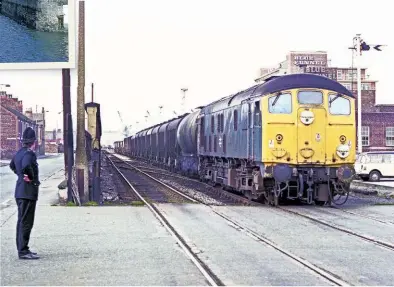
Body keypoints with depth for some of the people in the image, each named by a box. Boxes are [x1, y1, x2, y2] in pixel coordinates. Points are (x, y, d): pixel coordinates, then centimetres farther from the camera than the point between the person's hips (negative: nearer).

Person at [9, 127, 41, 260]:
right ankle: (23, 251, -4)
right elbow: (26, 166, -37)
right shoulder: (29, 153, -18)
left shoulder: (19, 152, 11)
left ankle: (22, 249, 24)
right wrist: (32, 177, -20)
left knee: (22, 221, 16)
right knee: (26, 222, -6)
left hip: (20, 191, 10)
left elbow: (12, 165, 30)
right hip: (28, 192, -10)